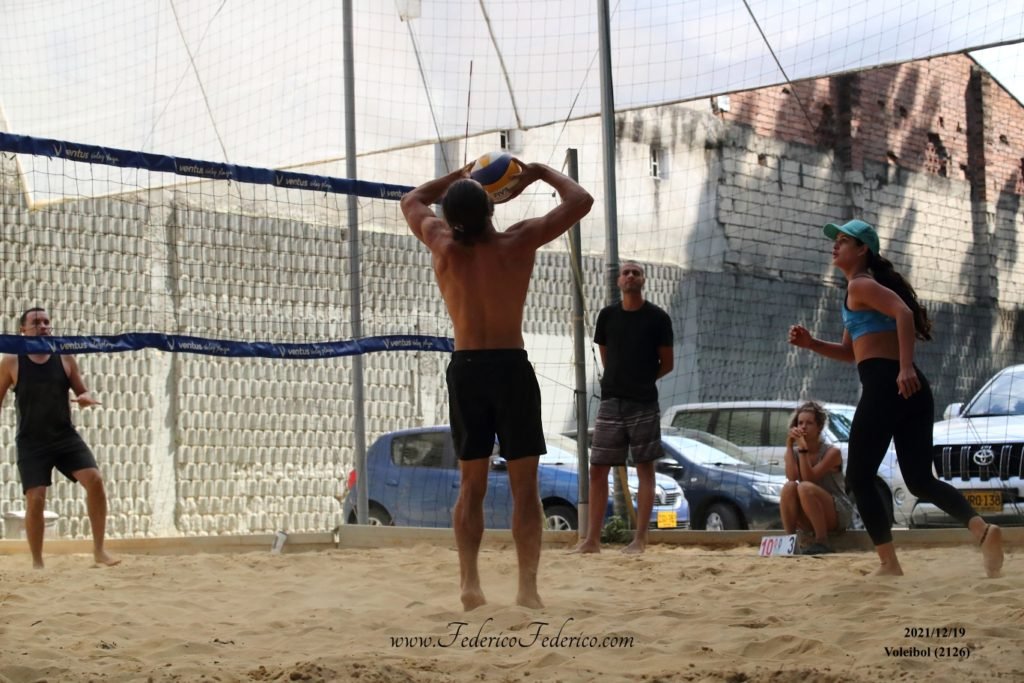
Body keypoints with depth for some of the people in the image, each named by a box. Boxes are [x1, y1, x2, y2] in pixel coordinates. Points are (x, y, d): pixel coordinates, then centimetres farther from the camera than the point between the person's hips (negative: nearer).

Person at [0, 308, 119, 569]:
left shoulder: (65, 359, 3)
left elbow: (82, 392, 10)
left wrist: (87, 397, -14)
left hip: (66, 437, 2)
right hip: (31, 442, -2)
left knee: (94, 479, -16)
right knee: (35, 499, -9)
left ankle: (99, 550, -7)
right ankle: (37, 561, 7)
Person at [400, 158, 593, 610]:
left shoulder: (443, 246, -2)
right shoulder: (518, 243, -9)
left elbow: (411, 201, 20)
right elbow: (580, 201, -1)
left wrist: (458, 176, 24)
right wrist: (540, 173, 12)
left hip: (465, 370, 3)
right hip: (511, 369, -3)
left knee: (471, 485, 12)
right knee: (524, 485, 0)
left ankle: (469, 581, 4)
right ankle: (528, 586, -8)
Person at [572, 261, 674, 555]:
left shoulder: (657, 318, -1)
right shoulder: (607, 316, 7)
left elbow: (667, 364, 4)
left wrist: (642, 381, 2)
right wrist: (623, 380, 12)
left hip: (644, 403, -3)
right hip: (611, 400, 3)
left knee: (645, 469, 0)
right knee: (597, 469, 1)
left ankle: (640, 539, 2)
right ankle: (592, 539, 6)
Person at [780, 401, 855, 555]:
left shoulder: (832, 452, -9)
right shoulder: (795, 452, 6)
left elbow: (809, 478, -22)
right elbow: (792, 477, -16)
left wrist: (803, 448, -27)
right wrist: (789, 446, -16)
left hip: (838, 514, -4)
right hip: (810, 519, 4)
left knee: (805, 488, -32)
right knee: (789, 487, -24)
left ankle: (822, 542, -26)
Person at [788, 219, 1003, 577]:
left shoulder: (861, 285, -2)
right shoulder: (863, 289, 27)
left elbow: (903, 313, -20)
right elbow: (852, 352, 32)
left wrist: (906, 367, -29)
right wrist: (811, 343, 18)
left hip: (886, 385, -9)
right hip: (910, 389, 9)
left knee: (859, 477, 1)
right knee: (920, 480, 5)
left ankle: (889, 564, -1)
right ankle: (982, 529, -18)